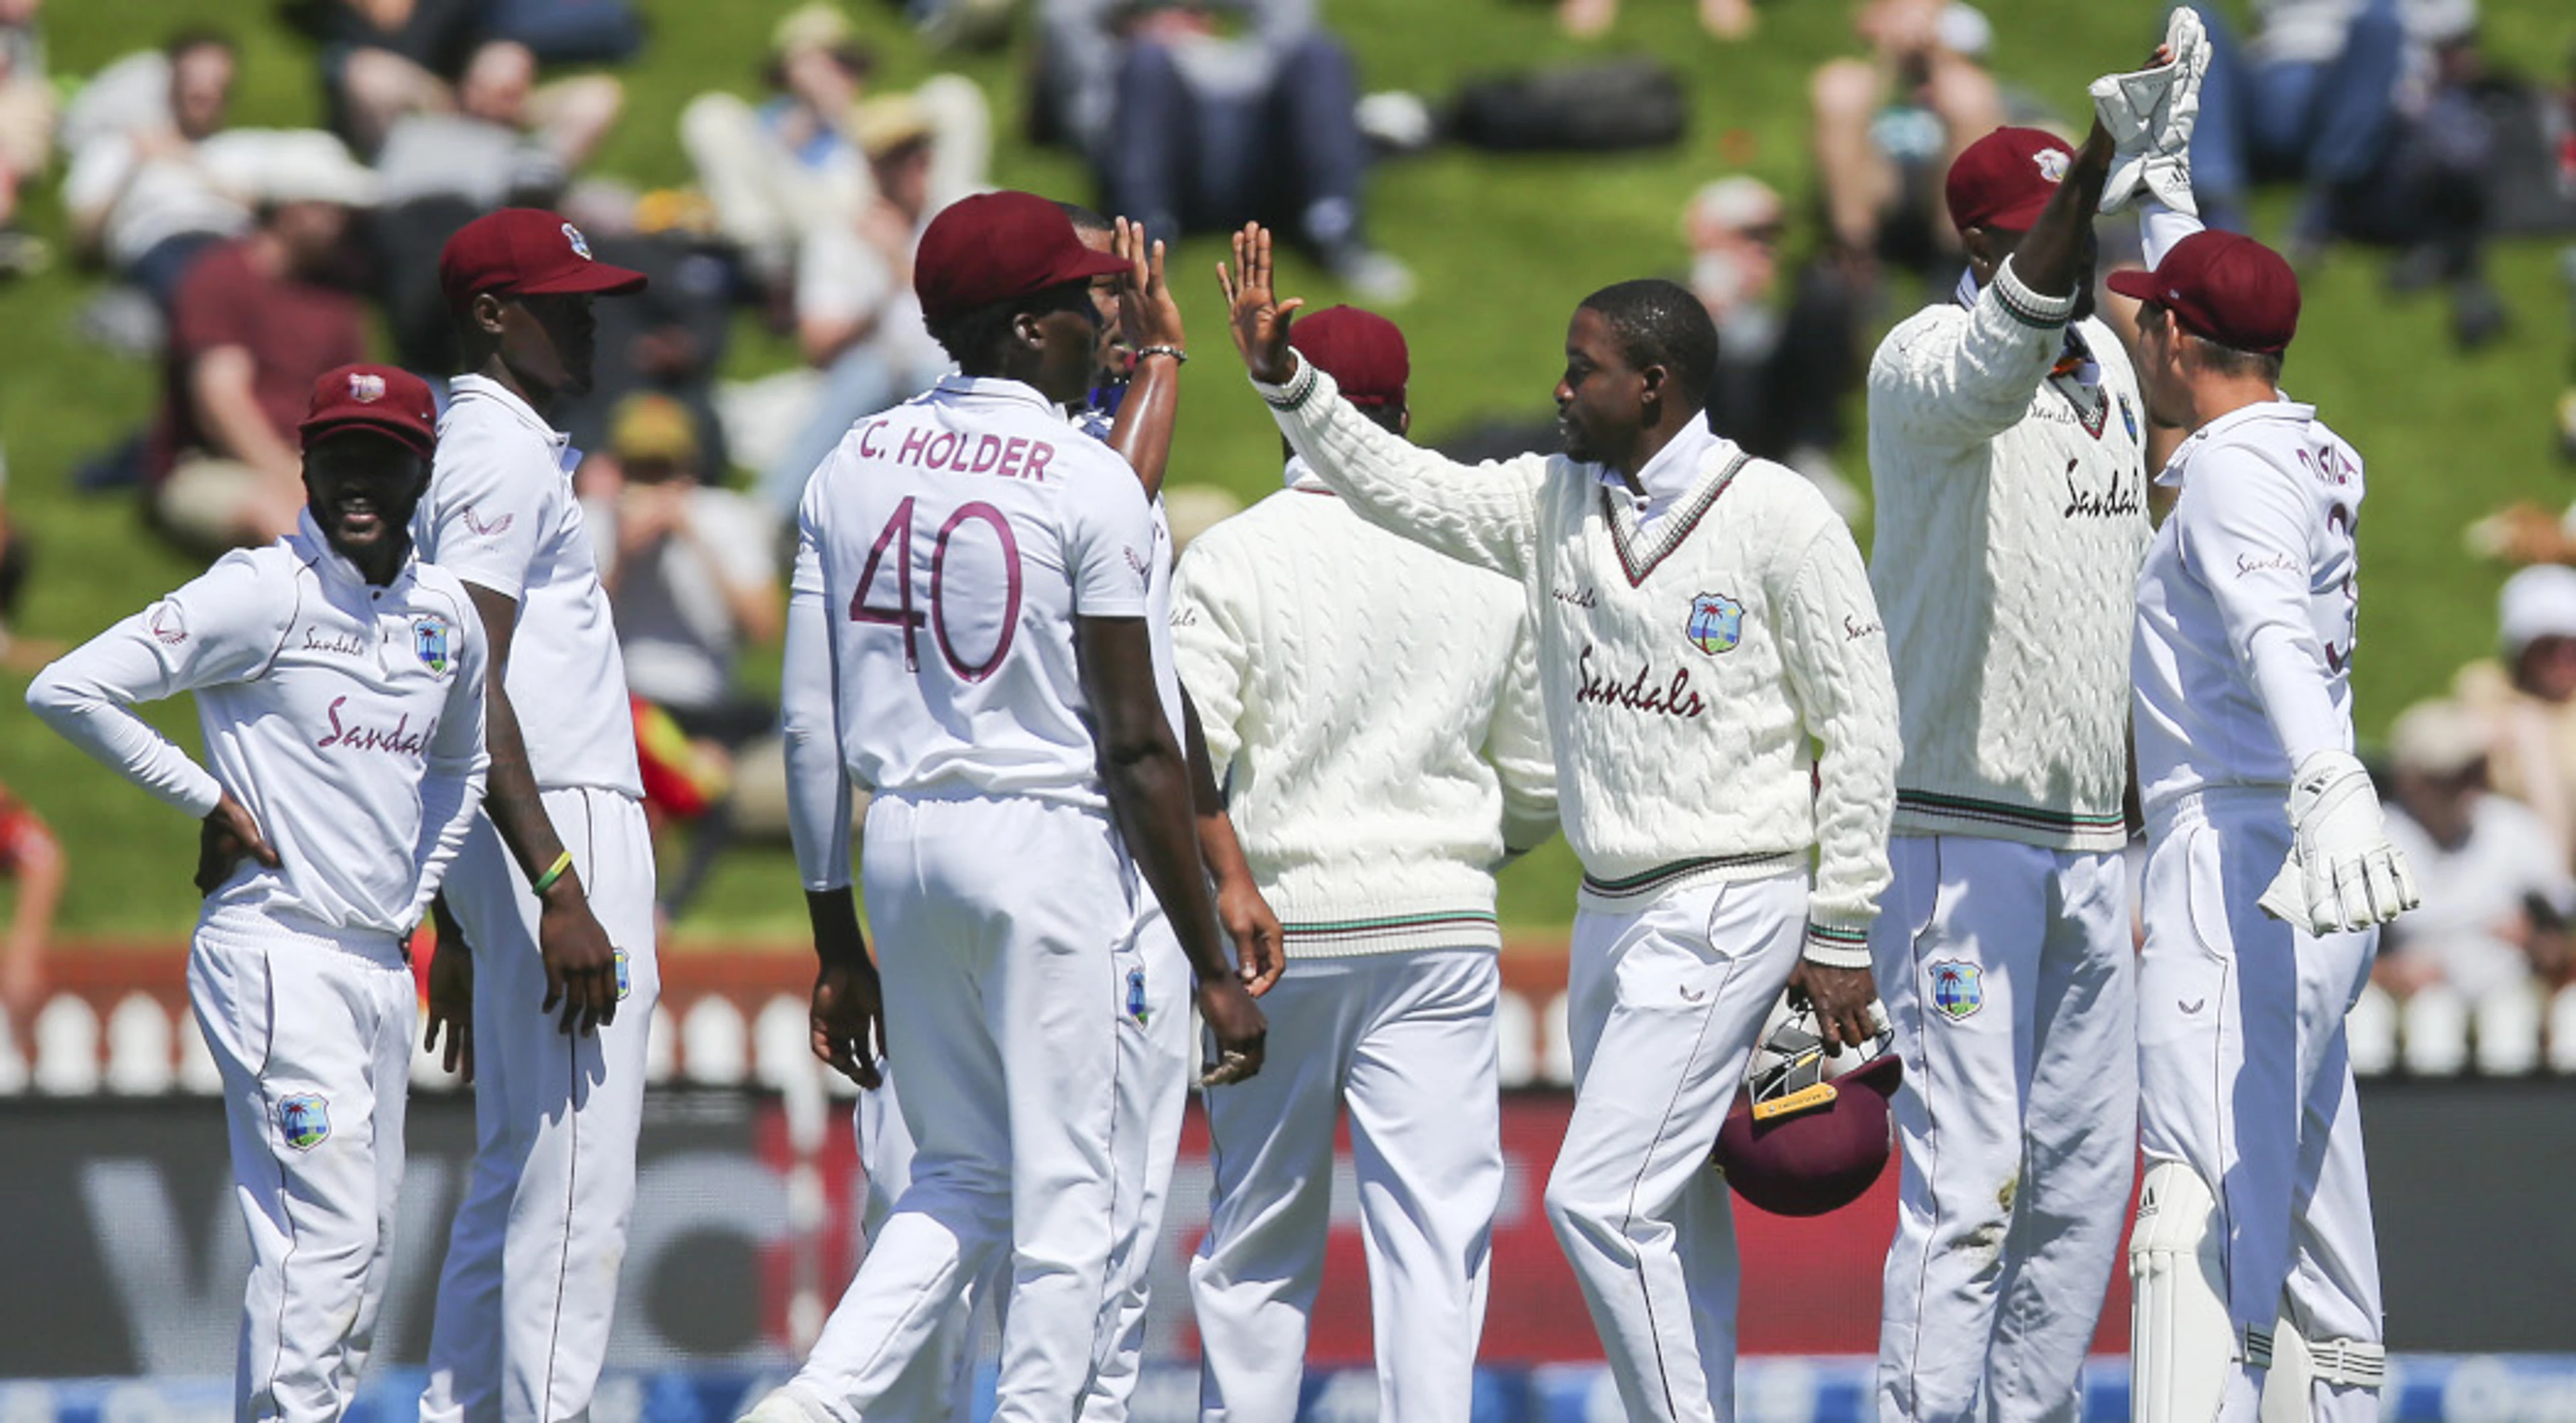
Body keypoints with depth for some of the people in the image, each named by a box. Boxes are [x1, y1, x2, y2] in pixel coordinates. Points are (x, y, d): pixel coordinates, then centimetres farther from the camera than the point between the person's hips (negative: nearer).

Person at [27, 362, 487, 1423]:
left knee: (366, 1255, 8)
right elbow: (68, 690, -16)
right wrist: (212, 801, -11)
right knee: (325, 1232, -15)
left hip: (381, 964, 8)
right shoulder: (262, 595, -11)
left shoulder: (447, 616, 11)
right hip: (279, 952, -8)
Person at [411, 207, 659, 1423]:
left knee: (513, 1175, 13)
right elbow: (473, 692, -21)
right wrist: (561, 892, -26)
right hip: (561, 826, -11)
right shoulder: (501, 452, -11)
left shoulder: (477, 448, 21)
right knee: (577, 1179, -12)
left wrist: (457, 927, 26)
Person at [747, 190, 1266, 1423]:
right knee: (1065, 1192, 1)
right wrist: (1212, 969, -8)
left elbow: (810, 727, 7)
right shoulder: (1089, 485, -10)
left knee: (961, 1173, 16)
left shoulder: (850, 470, 7)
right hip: (1047, 837, -6)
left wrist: (837, 946, 14)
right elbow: (1133, 745, -12)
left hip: (899, 841, 6)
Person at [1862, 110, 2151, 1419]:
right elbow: (1988, 371, -40)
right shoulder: (1923, 363, -13)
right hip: (1959, 836, -8)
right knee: (1969, 1177, -13)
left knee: (2085, 1167, 11)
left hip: (2090, 840, 8)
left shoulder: (2108, 364, 12)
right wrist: (2083, 188, -56)